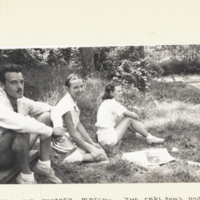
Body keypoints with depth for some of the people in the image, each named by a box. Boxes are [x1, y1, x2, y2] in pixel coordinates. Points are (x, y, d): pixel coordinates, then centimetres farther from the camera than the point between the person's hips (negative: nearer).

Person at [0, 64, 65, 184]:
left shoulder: (21, 101, -5)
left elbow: (42, 107, 9)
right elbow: (21, 123, -41)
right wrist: (51, 131, -32)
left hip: (18, 149, 8)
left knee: (46, 116, -2)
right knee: (22, 130, -36)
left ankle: (43, 165, -1)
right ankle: (26, 176, -15)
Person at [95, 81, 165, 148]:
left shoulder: (106, 103, 12)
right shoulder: (112, 103, -15)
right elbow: (134, 116, -8)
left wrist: (132, 114, 2)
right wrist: (135, 116, 13)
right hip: (109, 141, -9)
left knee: (124, 116, 10)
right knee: (130, 118, -5)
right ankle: (149, 138, 8)